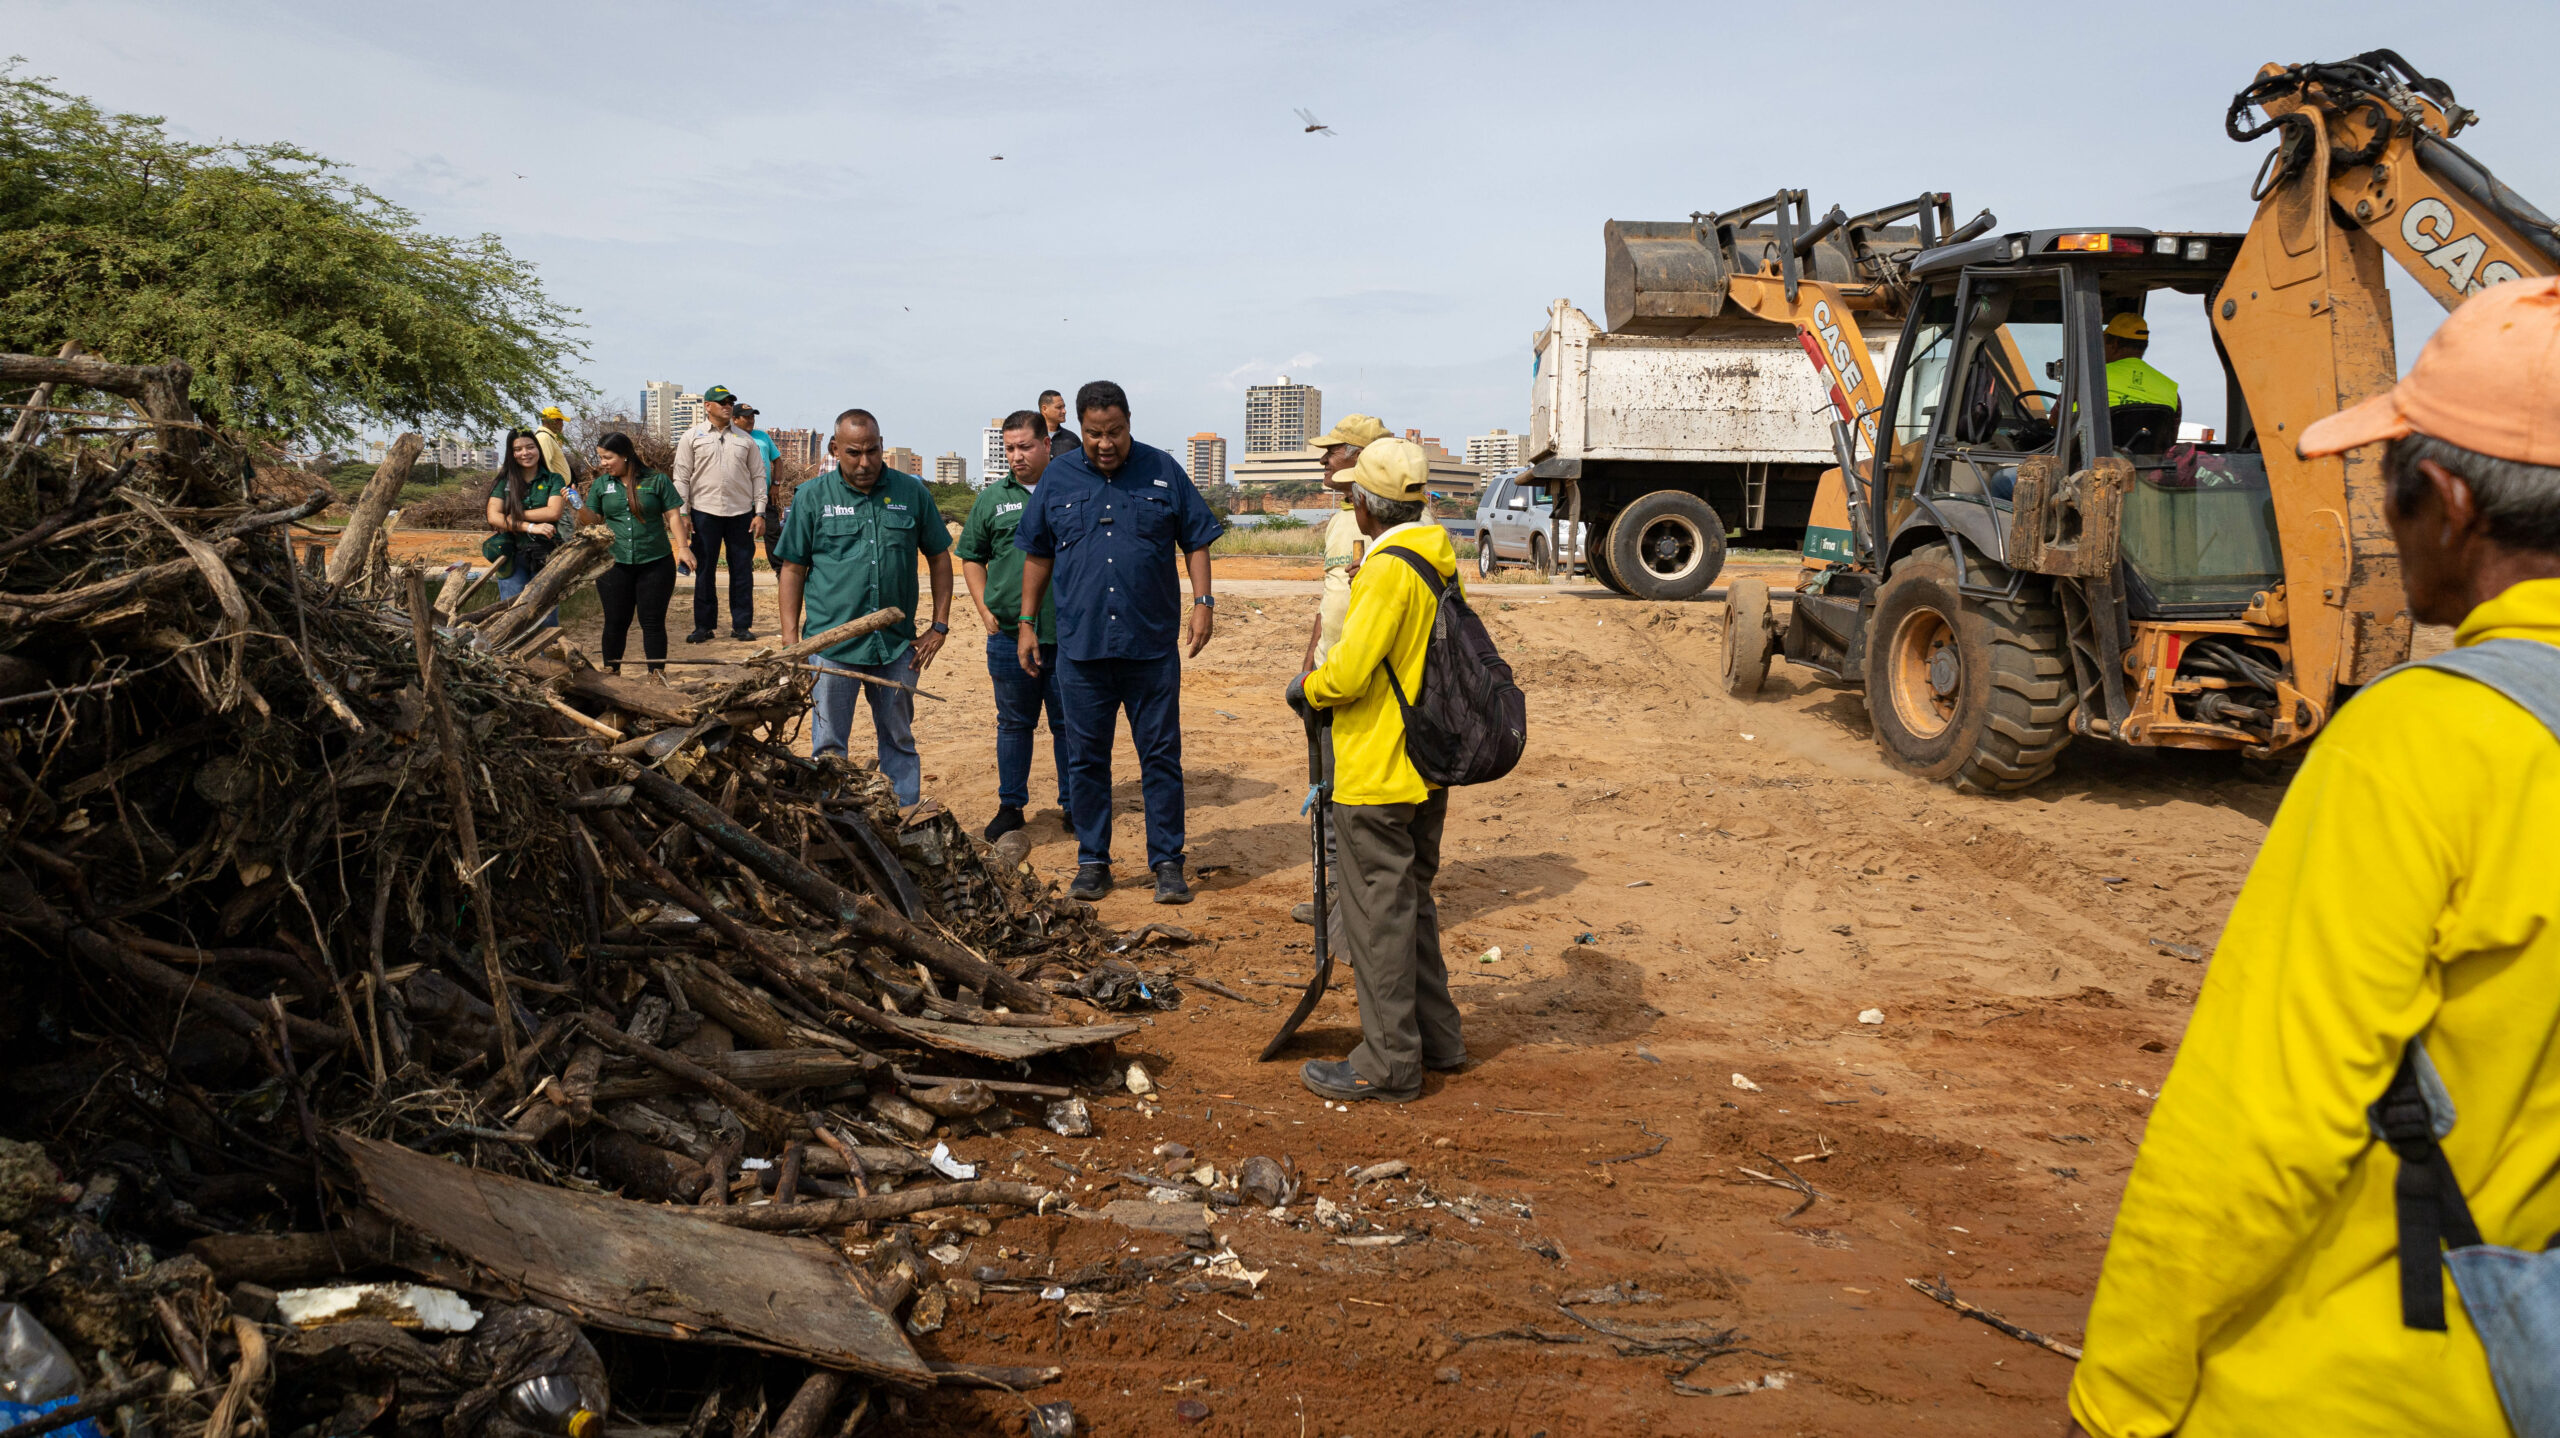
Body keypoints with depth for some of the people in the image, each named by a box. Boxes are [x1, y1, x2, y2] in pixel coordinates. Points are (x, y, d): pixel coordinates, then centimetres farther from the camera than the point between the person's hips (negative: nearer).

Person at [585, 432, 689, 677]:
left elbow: (673, 515, 1)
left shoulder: (657, 481, 1)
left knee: (653, 621, 2)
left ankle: (657, 673, 9)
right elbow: (594, 519, 11)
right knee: (615, 621, 8)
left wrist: (683, 547, -8)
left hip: (655, 563, -2)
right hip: (614, 565, 2)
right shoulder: (601, 484, 9)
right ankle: (610, 672, 20)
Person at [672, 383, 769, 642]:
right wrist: (683, 513, -5)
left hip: (741, 514, 1)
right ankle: (704, 625, 12)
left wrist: (759, 513, 1)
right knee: (704, 570, 4)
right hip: (705, 513, -1)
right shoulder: (692, 437, 5)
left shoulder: (745, 439, 10)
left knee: (742, 570, 3)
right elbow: (682, 478, 3)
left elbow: (758, 476, 9)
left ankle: (742, 625, 11)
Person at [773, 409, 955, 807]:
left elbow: (939, 557, 11)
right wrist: (791, 638, -2)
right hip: (831, 644, -1)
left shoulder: (912, 492, 4)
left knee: (899, 742, 12)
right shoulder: (811, 498, 2)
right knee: (828, 746, 4)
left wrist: (940, 625, 5)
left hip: (898, 644, 1)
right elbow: (793, 569, 4)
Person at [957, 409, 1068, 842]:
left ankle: (1074, 805, 19)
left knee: (1069, 722, 7)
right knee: (1014, 723, 10)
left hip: (1068, 633, -1)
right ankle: (1010, 806, 20)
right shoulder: (992, 498, 8)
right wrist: (985, 611, 6)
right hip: (1009, 632, 1)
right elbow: (971, 556, 16)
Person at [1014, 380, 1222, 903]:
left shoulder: (1162, 471, 3)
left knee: (1161, 756, 2)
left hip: (1152, 645, -1)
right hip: (1080, 645, 1)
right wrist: (1027, 623, 10)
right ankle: (1092, 861, 19)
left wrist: (1203, 601, -3)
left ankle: (1167, 861, 10)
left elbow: (1196, 540, 8)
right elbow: (1037, 554, 13)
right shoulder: (1058, 477, 6)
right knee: (1086, 759, 8)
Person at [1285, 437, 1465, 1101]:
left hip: (1376, 773, -9)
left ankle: (1389, 1063, 8)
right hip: (1428, 768, 9)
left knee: (1378, 910, 0)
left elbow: (1347, 673, -25)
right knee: (1412, 900, 21)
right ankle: (1435, 1036, 31)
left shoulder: (1388, 571, -20)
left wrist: (1307, 688, -5)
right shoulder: (1442, 565, 8)